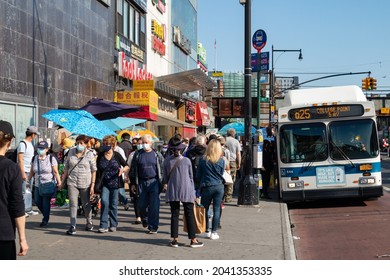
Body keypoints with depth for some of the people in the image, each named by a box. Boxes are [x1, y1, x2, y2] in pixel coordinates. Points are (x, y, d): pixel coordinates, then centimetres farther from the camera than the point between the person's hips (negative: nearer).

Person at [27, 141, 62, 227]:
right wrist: (28, 181, 10)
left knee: (46, 202, -5)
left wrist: (59, 182, -15)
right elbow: (32, 172, 13)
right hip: (38, 184, 5)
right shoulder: (34, 158, 6)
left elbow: (56, 172, -10)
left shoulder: (51, 158, -8)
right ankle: (45, 215, 29)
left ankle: (45, 220, 12)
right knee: (37, 201, 5)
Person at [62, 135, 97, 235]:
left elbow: (94, 171, -3)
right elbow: (66, 167, 13)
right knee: (73, 204, -7)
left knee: (86, 204, 13)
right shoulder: (71, 152, 5)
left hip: (85, 183, -1)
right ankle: (73, 226, -7)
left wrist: (93, 185, -8)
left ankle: (89, 222, 33)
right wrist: (63, 180, 10)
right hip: (72, 183, 2)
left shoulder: (90, 154, -4)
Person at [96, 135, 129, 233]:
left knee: (113, 204, 8)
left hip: (115, 183, 0)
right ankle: (104, 226, -12)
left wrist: (123, 170, -15)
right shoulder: (100, 156, 3)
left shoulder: (117, 155, 0)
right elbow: (97, 169, 7)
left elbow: (126, 166, 7)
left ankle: (113, 225, 22)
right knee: (104, 202, -15)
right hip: (104, 183, 0)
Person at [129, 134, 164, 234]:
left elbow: (162, 169, 6)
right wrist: (132, 183, 7)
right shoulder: (138, 155, 8)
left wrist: (163, 182, 1)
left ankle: (153, 226, 3)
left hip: (154, 182, -2)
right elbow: (133, 170, 12)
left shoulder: (157, 155, 5)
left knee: (154, 206, -5)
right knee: (142, 205, 4)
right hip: (142, 182, 2)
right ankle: (144, 220, 33)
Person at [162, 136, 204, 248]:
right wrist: (193, 191, 14)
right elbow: (191, 177, 4)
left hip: (172, 191, 1)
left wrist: (166, 184, 28)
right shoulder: (187, 161, -5)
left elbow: (165, 176, 7)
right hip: (186, 190, -1)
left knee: (174, 214, 8)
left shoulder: (167, 160, -4)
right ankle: (193, 240, 5)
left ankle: (175, 239, 10)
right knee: (189, 215, 4)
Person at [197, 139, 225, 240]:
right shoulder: (221, 161, -4)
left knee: (205, 209, 13)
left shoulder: (203, 160, -6)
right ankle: (214, 232, 5)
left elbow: (198, 175, 3)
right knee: (217, 209, 5)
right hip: (219, 186, 1)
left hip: (207, 187, -1)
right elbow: (221, 174, 9)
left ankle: (206, 231, 15)